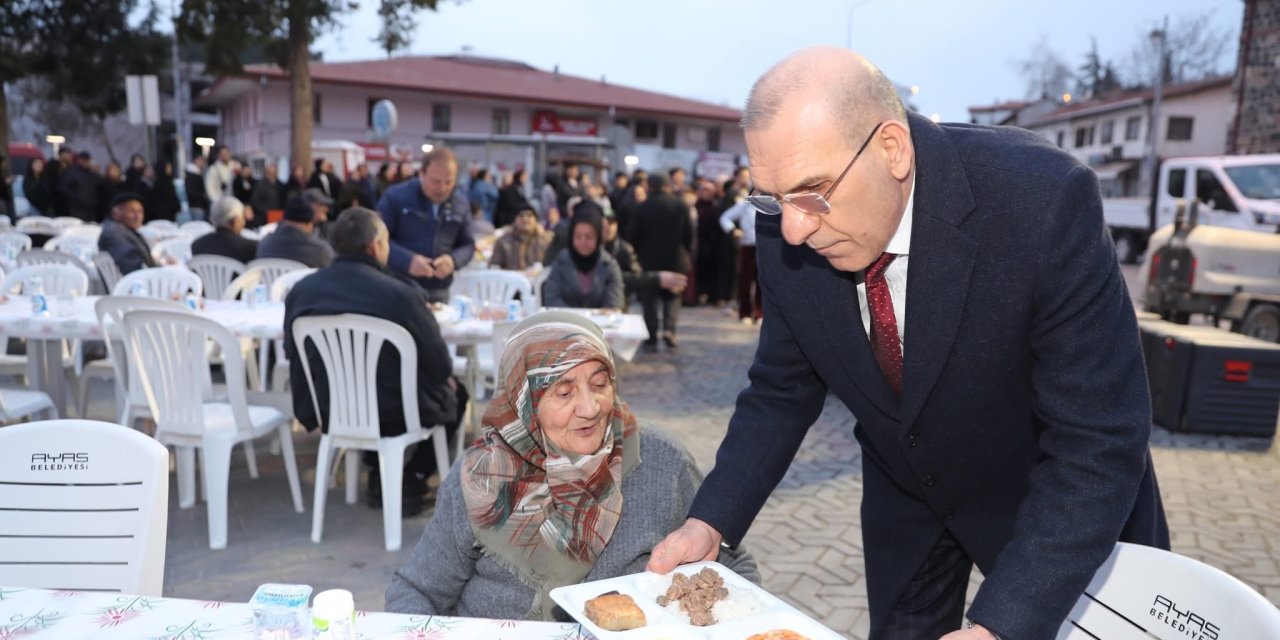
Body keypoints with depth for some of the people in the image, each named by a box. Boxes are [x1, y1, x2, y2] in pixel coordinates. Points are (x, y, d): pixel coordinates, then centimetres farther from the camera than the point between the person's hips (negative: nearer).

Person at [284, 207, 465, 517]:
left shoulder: (300, 291, -8)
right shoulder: (400, 294, -23)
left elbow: (293, 354, 5)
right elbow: (440, 365, -14)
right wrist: (445, 379, 10)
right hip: (395, 414, -5)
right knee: (455, 394, 24)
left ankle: (381, 475, 30)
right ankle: (410, 482, 17)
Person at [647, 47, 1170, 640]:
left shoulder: (1043, 200, -33)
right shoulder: (784, 230, -20)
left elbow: (1098, 442, -30)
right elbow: (782, 390, -6)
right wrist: (711, 521, -18)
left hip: (1056, 496, -3)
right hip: (904, 493, 4)